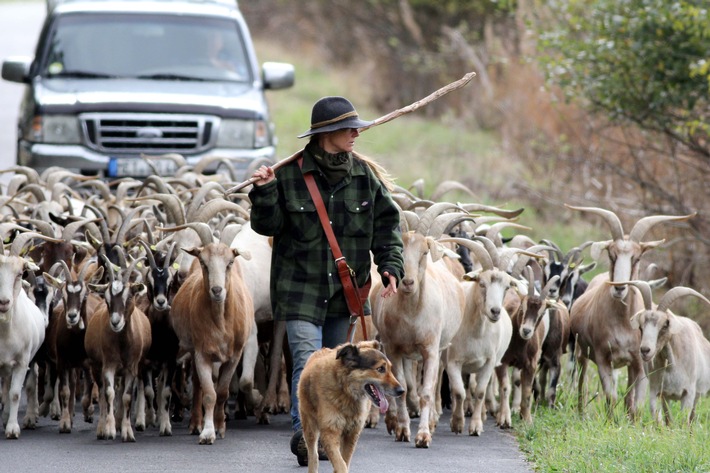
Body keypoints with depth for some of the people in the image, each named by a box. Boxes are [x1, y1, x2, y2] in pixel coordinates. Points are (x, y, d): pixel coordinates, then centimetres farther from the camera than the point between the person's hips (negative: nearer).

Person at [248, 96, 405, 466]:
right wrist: (264, 193, -19)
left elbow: (386, 223, 8)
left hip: (345, 289, 4)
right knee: (307, 360, -17)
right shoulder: (289, 174, -5)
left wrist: (390, 266, -4)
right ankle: (303, 432, -23)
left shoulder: (365, 175, 4)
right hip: (300, 286, -4)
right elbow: (269, 225, -2)